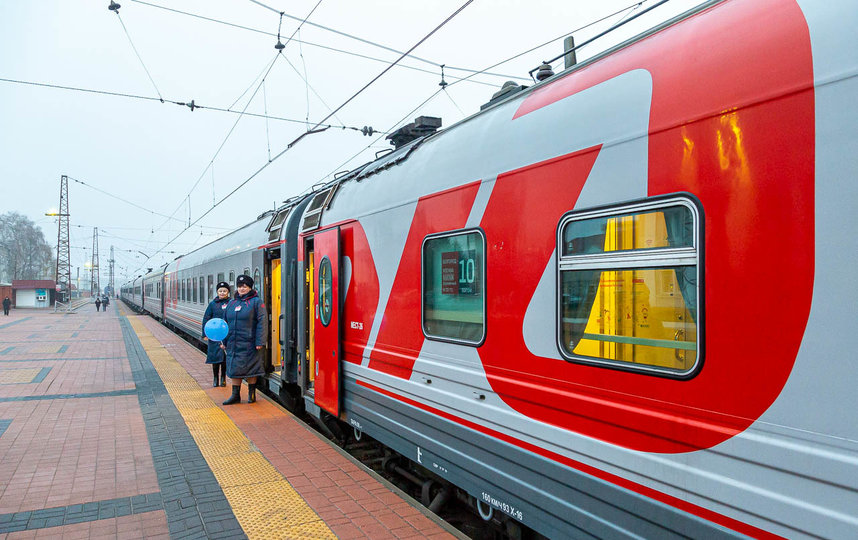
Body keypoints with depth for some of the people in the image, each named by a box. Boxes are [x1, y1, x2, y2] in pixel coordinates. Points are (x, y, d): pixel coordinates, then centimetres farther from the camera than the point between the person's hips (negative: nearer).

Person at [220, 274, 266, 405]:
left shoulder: (256, 302, -4)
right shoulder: (232, 303, 15)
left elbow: (262, 322, -11)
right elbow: (226, 323, 20)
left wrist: (260, 342, -17)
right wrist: (224, 341, 15)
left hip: (249, 344, -5)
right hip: (234, 344, 6)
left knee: (251, 369, 4)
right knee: (234, 368, 8)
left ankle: (251, 394, 17)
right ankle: (235, 395, 17)